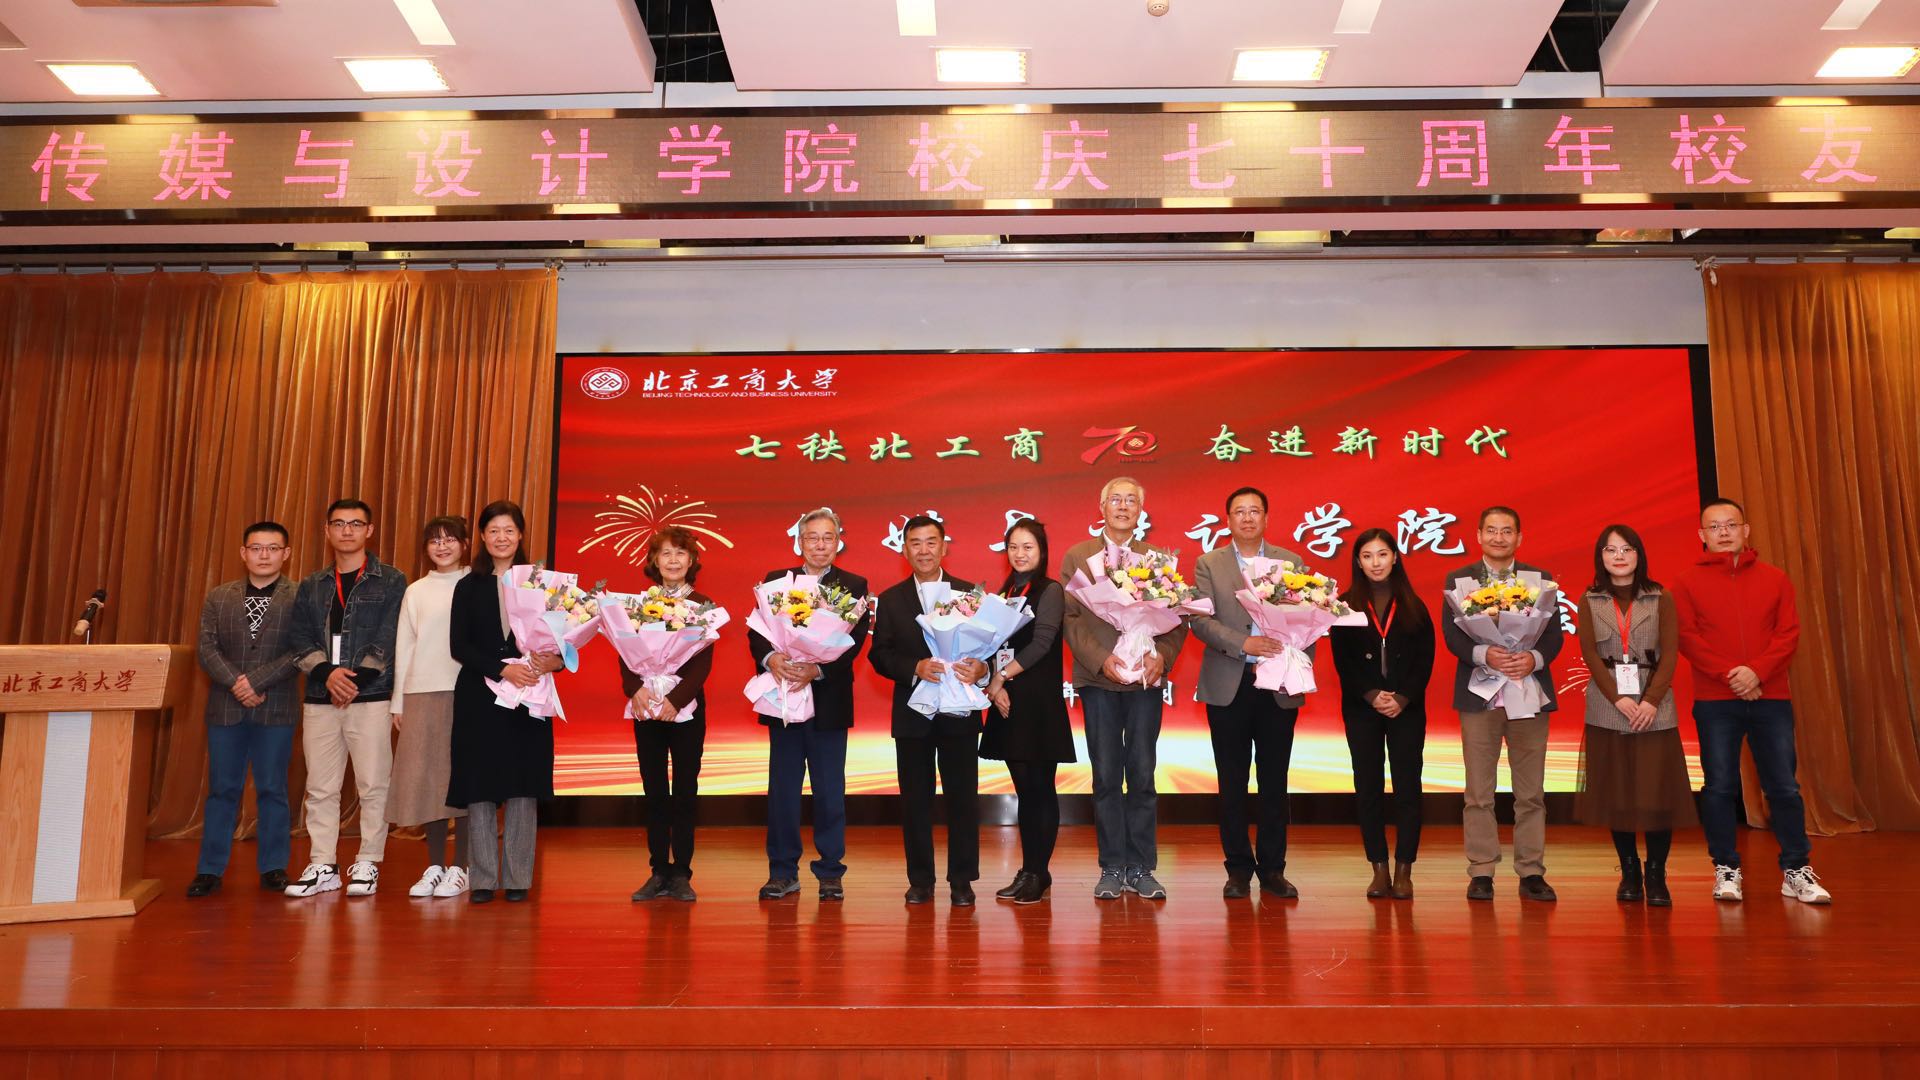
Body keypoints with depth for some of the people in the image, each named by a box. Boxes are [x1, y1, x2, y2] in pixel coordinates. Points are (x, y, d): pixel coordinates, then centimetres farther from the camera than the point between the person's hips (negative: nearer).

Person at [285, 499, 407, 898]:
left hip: (371, 698, -4)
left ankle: (367, 864, 8)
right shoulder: (312, 586, 15)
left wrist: (356, 680, -12)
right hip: (320, 700, 4)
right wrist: (327, 673, -10)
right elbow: (300, 639, 7)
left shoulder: (391, 582, 3)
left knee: (373, 786, -1)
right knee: (320, 788, 6)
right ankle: (323, 866, 15)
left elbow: (388, 641, -4)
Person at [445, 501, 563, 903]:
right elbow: (458, 646, -1)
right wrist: (502, 669, -14)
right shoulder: (469, 587, 7)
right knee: (479, 787, 1)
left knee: (522, 788, 0)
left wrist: (554, 659, -18)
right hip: (478, 698, 0)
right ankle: (482, 879, 9)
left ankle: (518, 877, 8)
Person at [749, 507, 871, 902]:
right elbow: (755, 631, -1)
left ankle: (830, 872, 15)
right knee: (782, 789, 7)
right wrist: (770, 658, -23)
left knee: (830, 791, 5)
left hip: (829, 699, -2)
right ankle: (783, 871, 17)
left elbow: (856, 640, -9)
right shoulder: (775, 581, 8)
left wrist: (817, 670, -23)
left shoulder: (853, 586, 2)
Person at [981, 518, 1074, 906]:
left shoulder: (1050, 591, -3)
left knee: (1040, 787, -2)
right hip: (1006, 701, 6)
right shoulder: (1004, 593, 16)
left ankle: (1038, 874, 4)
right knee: (1024, 789, 10)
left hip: (1040, 702, -6)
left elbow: (1042, 642, -13)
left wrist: (1003, 676, -12)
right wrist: (994, 686, -6)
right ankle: (1029, 871, 16)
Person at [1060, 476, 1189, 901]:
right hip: (1098, 679, 0)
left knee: (1142, 776, 4)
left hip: (1146, 679, 1)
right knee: (1106, 777, 4)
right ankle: (1112, 869, 11)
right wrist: (1101, 659, -13)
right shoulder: (1076, 557, 7)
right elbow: (1071, 618, -1)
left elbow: (1178, 618, 3)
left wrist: (1161, 656, -14)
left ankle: (1141, 869, 12)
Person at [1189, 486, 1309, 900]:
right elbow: (1200, 620, -6)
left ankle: (1273, 869, 17)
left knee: (1274, 781, 7)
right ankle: (1238, 869, 15)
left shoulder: (1292, 563, 8)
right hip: (1228, 686, -1)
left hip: (1279, 687, 1)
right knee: (1232, 783, 5)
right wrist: (1243, 644, -19)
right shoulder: (1208, 564, 5)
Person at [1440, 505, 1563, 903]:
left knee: (1531, 792, 5)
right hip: (1479, 694, -1)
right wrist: (1484, 654, -21)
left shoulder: (1541, 579, 10)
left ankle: (1531, 873, 12)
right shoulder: (1458, 580, 6)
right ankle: (1481, 873, 9)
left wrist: (1534, 658, -16)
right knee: (1479, 793, 2)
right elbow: (1451, 634, -3)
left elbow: (1555, 633, 4)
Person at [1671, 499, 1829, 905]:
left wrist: (1757, 671, -15)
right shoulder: (1688, 583, 4)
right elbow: (1687, 637, -4)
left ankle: (1797, 870, 14)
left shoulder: (1775, 579, 9)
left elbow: (1789, 634, 1)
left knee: (1784, 786, 3)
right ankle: (1726, 870, 11)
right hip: (1714, 702, -1)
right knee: (1719, 786, 2)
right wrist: (1729, 674, -15)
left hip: (1771, 697, 1)